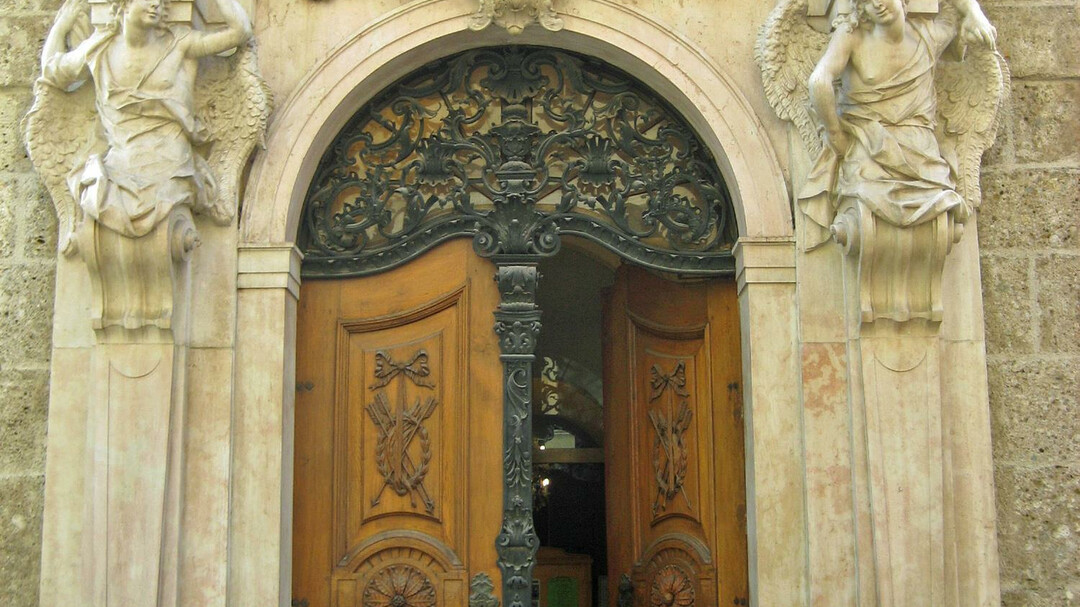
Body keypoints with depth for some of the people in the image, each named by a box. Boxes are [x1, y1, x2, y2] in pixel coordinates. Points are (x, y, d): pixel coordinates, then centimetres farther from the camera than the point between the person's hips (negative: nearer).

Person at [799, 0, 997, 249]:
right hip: (861, 141, -1)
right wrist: (834, 133, -13)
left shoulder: (931, 34, 8)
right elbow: (819, 81, -19)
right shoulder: (851, 36, -4)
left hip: (914, 142, 2)